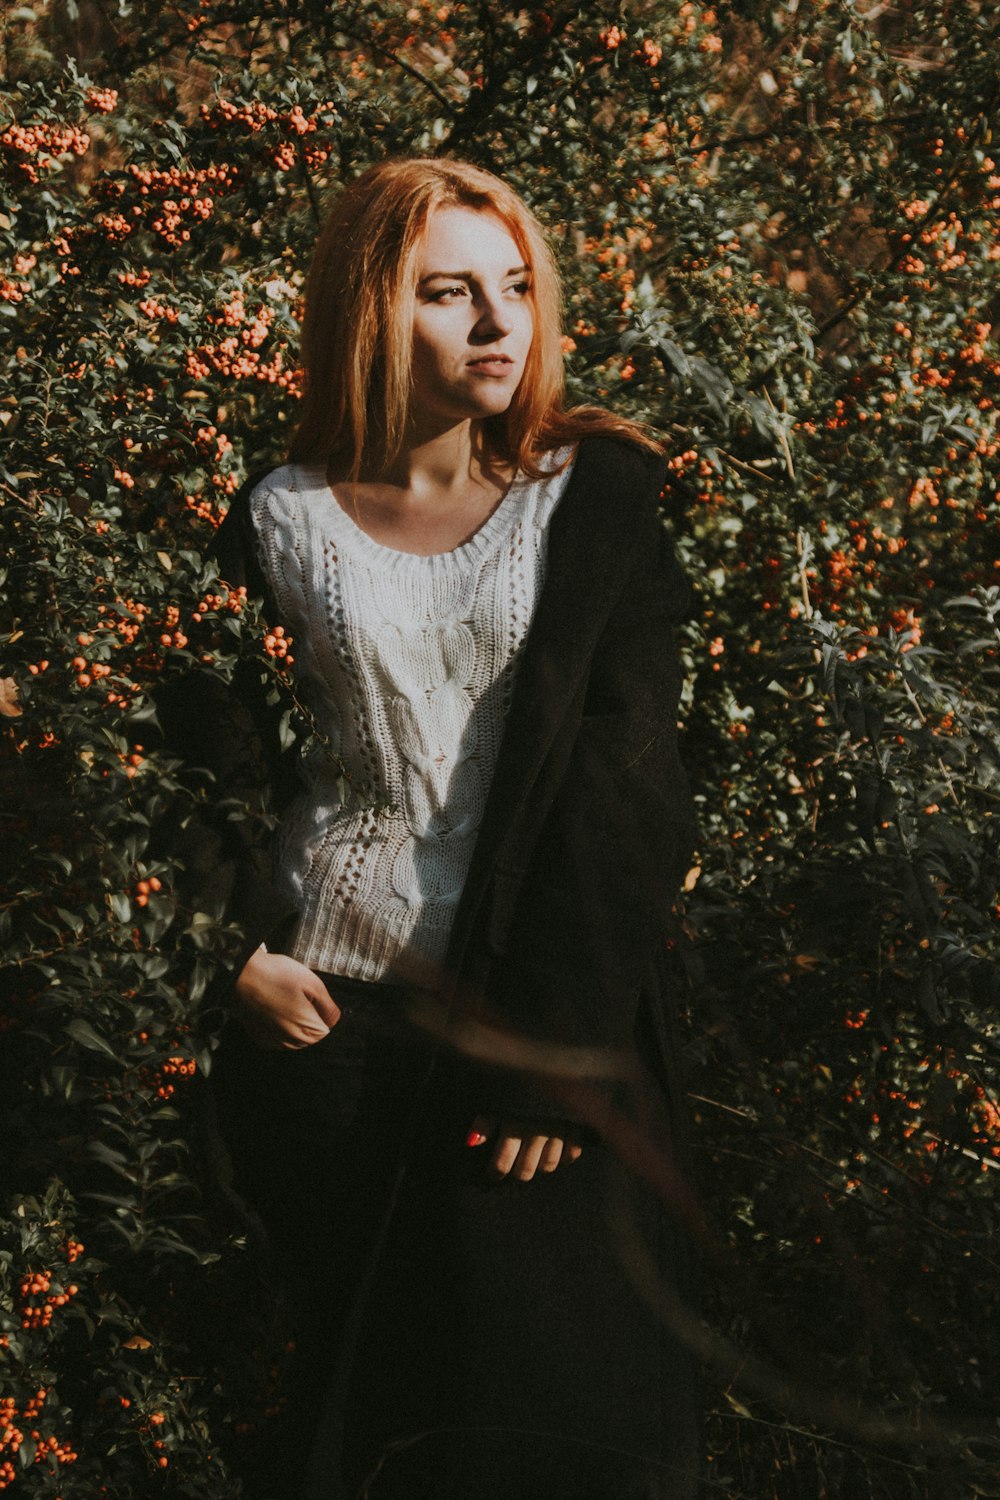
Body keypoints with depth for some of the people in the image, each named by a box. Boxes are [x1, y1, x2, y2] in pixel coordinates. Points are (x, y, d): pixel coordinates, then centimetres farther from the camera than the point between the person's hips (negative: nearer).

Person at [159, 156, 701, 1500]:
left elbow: (624, 774, -6)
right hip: (325, 1018, 1)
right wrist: (234, 950, -6)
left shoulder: (597, 494, 1)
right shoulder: (283, 520, 4)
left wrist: (562, 1041, -13)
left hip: (551, 1020, -1)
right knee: (357, 1379, 8)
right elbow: (203, 759, 10)